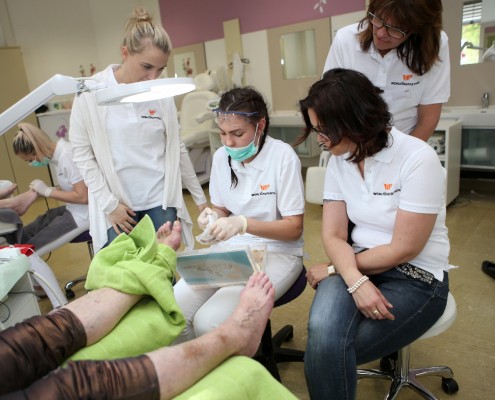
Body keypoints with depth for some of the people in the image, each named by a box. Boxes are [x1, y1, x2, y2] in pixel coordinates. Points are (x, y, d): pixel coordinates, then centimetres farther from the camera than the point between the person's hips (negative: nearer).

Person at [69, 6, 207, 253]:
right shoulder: (91, 92, -8)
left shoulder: (162, 94, 0)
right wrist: (109, 204, -8)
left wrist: (200, 198, 10)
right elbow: (82, 153, -4)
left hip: (161, 201, 2)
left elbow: (177, 149, 7)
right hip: (117, 205, -2)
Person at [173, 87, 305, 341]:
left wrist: (244, 224, -28)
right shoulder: (221, 157, 2)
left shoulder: (283, 156, -14)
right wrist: (212, 216, -10)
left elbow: (294, 228, -12)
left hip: (276, 254, -5)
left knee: (209, 321, -25)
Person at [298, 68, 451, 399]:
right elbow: (333, 235, -4)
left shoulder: (418, 159, -18)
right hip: (359, 266, 4)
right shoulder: (339, 159, 0)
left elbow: (403, 249, -18)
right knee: (322, 333, -27)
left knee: (329, 348, -20)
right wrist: (355, 281, -23)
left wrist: (335, 270, -9)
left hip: (416, 277, -4)